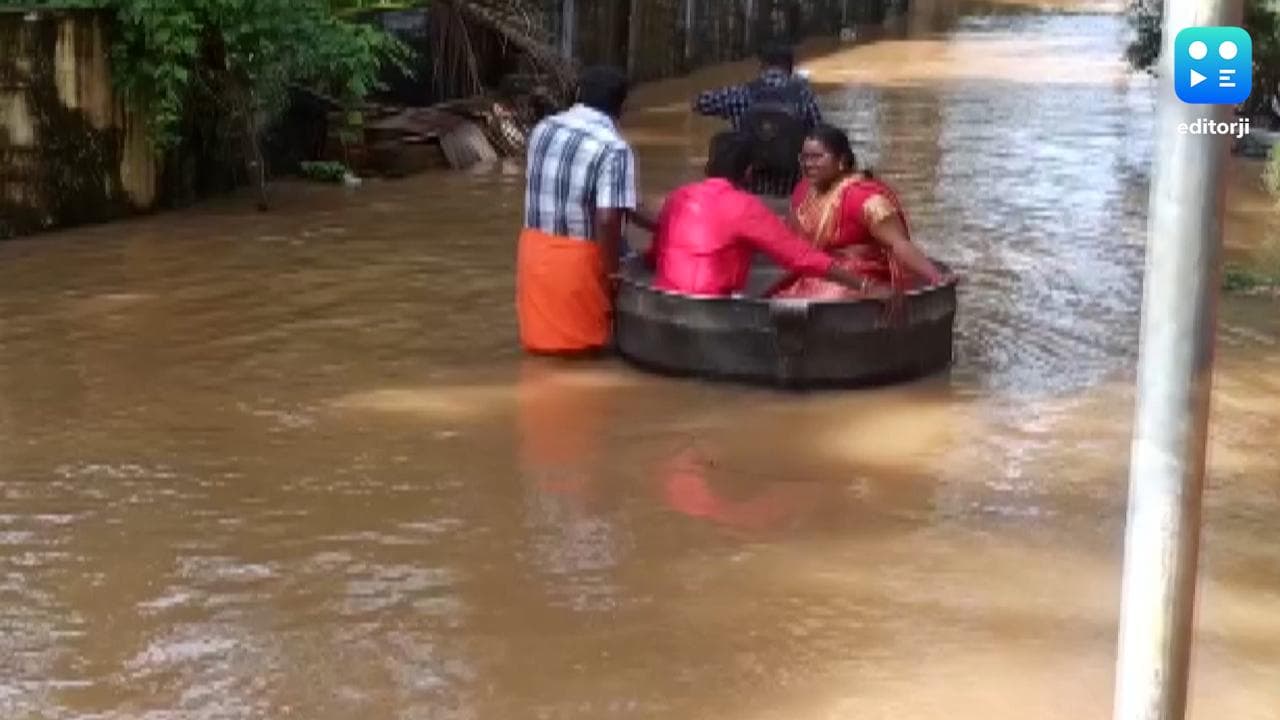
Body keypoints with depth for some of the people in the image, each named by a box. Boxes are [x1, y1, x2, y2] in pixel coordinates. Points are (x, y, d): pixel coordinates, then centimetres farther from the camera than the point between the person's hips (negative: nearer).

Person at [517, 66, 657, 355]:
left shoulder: (543, 129, 5)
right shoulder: (614, 148, -19)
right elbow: (607, 220, -28)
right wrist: (611, 271, -10)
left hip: (534, 250, 6)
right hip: (578, 258, -6)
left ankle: (543, 333, 12)